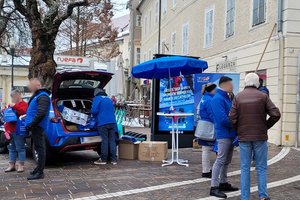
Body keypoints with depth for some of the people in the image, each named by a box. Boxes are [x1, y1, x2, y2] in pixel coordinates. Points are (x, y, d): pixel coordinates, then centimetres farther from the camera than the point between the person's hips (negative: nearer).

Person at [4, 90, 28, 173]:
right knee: (12, 148, 12)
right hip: (11, 130, 9)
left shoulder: (23, 104, -6)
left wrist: (15, 106, -25)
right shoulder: (12, 104, 23)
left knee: (20, 148, -4)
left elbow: (24, 111, -26)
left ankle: (21, 165, 1)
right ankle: (12, 165, 19)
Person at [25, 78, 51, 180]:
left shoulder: (43, 96, -12)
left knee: (40, 148, -8)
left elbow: (41, 113, -23)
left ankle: (40, 172, -7)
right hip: (36, 127, 10)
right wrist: (30, 123, 15)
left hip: (38, 126, -10)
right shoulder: (37, 96, 20)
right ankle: (39, 168, 25)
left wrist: (31, 124, -20)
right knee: (39, 148, 16)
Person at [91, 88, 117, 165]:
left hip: (103, 123, -6)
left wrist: (96, 116, 10)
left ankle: (103, 159, 4)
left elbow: (94, 110, -10)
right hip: (112, 122, 6)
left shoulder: (97, 98, 0)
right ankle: (114, 159, 8)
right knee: (112, 141, 7)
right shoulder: (109, 99, 21)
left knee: (104, 141, -3)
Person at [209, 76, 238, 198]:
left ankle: (223, 183, 27)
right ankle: (214, 187, -2)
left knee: (226, 161, 16)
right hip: (224, 134, -10)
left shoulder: (227, 97, 14)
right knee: (220, 160, -7)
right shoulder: (217, 99, -17)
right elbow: (223, 119, -24)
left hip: (230, 134, 10)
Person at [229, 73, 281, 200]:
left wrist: (239, 130, 9)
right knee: (261, 167, 9)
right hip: (260, 137, -1)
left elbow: (232, 118, -7)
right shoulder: (263, 96, -3)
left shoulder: (238, 97, -1)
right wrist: (266, 126, 5)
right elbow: (276, 114, -10)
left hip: (243, 137, 1)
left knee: (245, 168, 7)